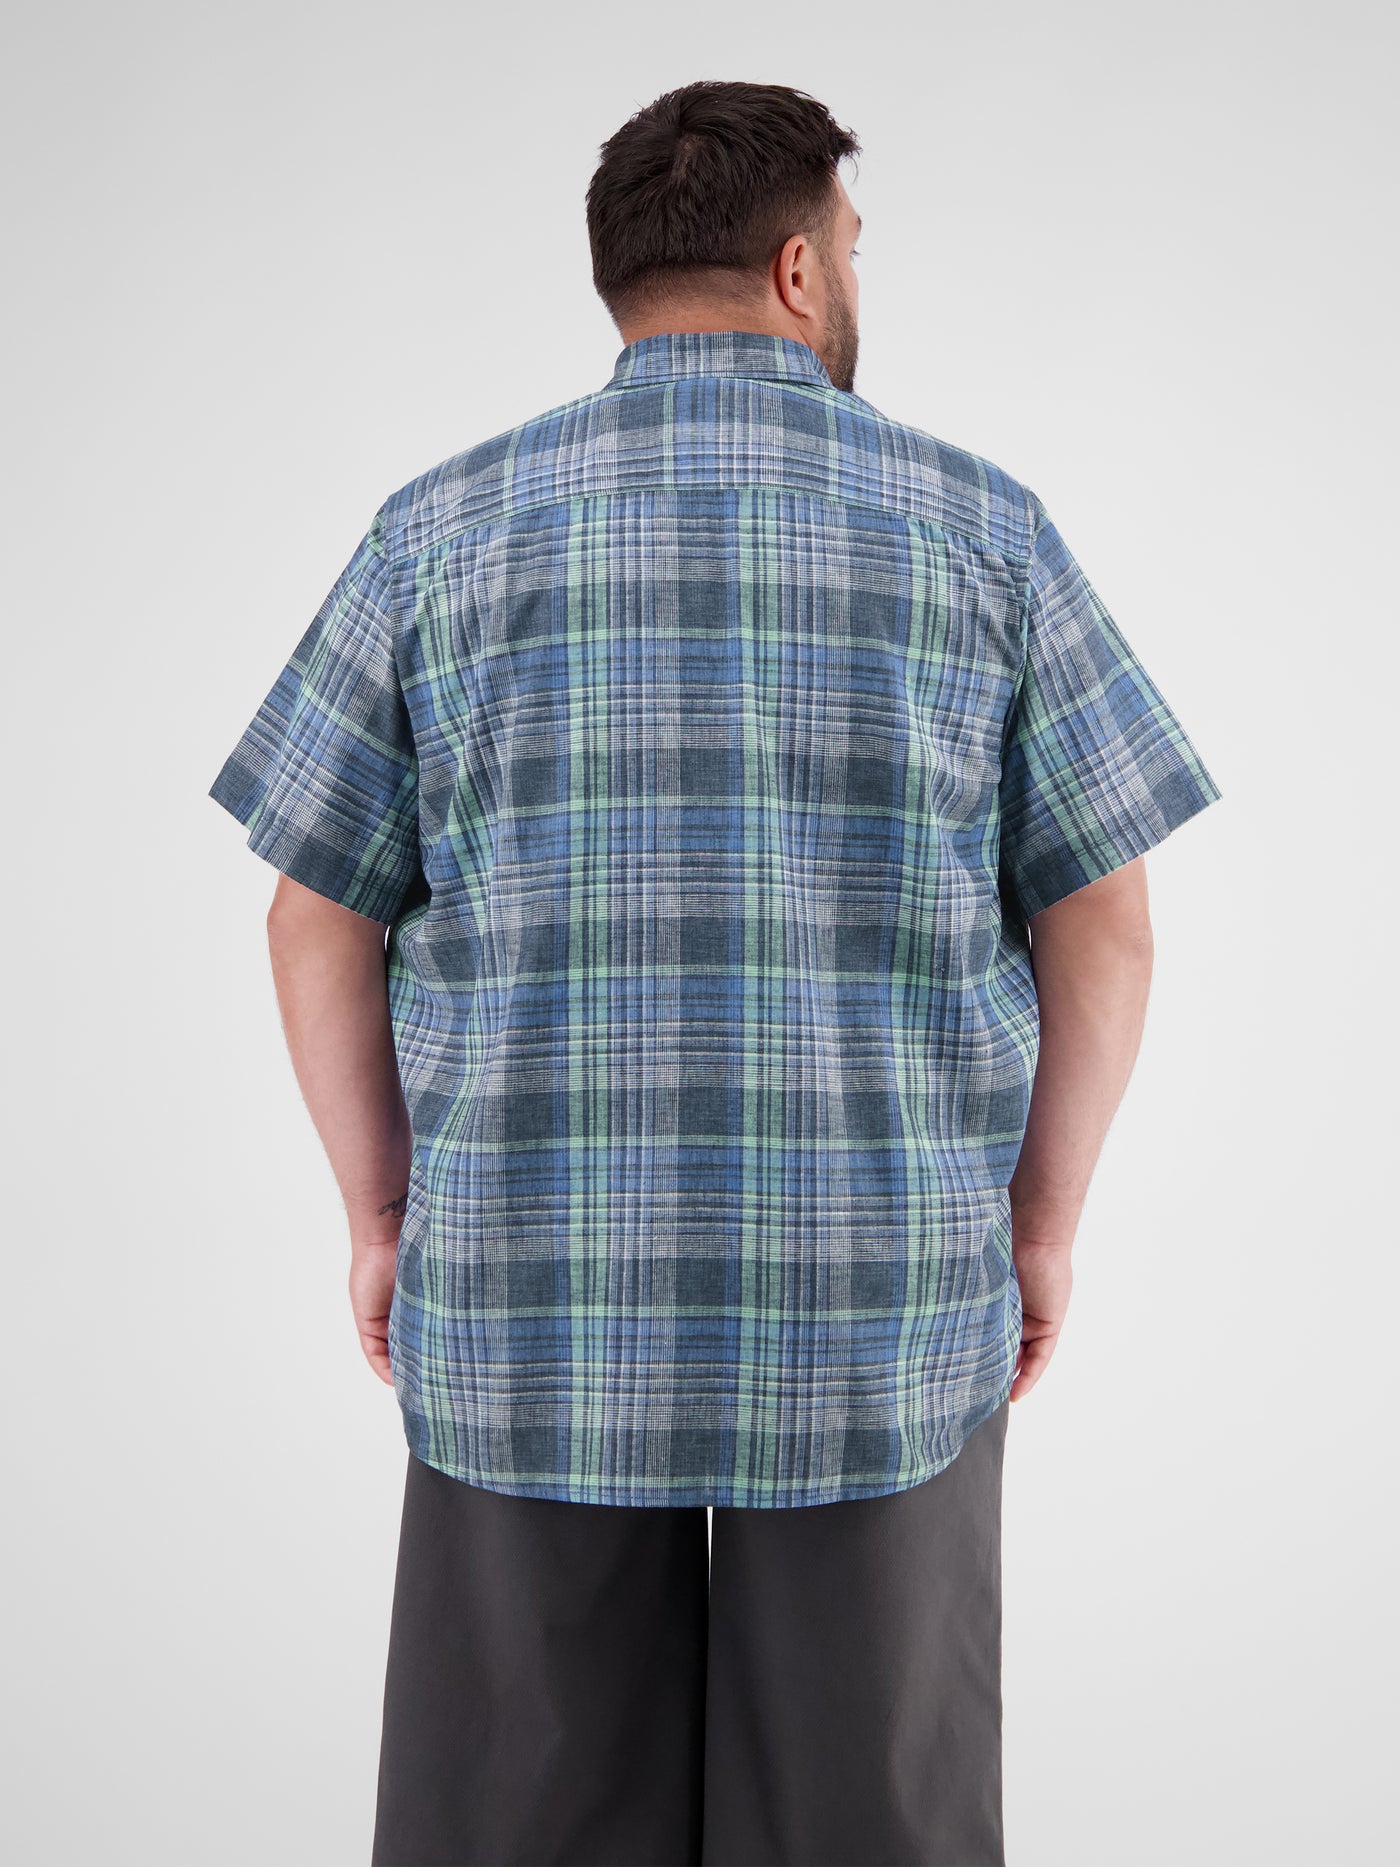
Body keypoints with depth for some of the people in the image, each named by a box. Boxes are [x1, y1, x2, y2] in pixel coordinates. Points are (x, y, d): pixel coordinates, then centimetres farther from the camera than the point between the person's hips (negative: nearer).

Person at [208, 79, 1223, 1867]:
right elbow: (1103, 926, -1)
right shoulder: (981, 525, 0)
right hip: (878, 1306, 0)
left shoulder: (441, 530, 0)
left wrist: (383, 1215, 11)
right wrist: (1042, 1222, 10)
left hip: (537, 1296, 1)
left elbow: (319, 922, 0)